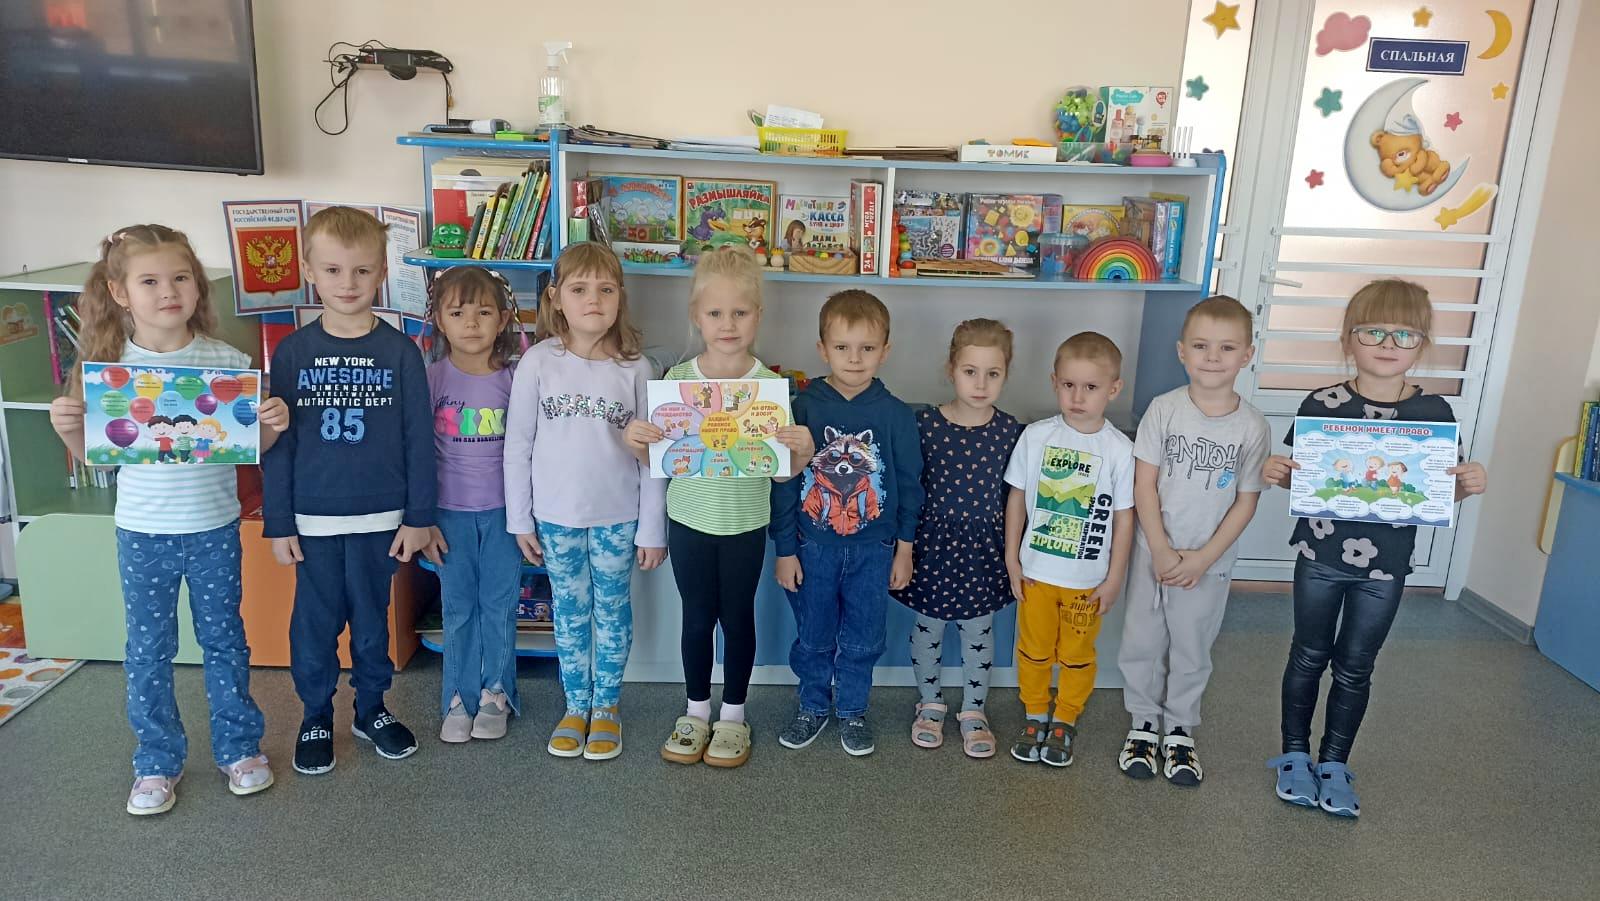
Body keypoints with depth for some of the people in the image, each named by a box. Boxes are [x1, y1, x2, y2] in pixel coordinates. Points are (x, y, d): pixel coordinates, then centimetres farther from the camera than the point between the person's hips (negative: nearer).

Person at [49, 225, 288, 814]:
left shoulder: (227, 361, -8)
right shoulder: (110, 366, -6)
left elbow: (251, 446, 1)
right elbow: (95, 455, 3)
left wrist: (273, 425, -20)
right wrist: (68, 428, -17)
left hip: (214, 529, 0)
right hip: (142, 534, 1)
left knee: (224, 640, 14)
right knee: (148, 653, 13)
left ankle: (239, 748, 31)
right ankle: (157, 762, 30)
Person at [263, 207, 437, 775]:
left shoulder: (400, 352, -4)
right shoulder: (292, 353, -2)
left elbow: (419, 440, -2)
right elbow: (276, 444, 1)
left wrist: (419, 516, -3)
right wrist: (278, 523, -1)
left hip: (379, 517, 0)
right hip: (312, 519, 1)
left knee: (372, 620, 13)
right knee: (315, 622, 11)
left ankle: (371, 708, 32)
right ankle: (316, 717, 30)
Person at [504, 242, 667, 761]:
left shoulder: (635, 368, -7)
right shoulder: (538, 362, -7)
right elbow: (518, 445, 0)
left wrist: (652, 529, -3)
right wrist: (520, 520, 1)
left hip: (618, 518, 0)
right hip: (556, 517, 1)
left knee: (612, 612, 12)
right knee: (569, 614, 14)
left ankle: (606, 706, 30)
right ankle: (576, 706, 31)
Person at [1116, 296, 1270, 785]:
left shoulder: (1252, 426, -9)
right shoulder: (1164, 409, -9)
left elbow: (1246, 501, -5)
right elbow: (1144, 483, -9)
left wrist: (1204, 558, -12)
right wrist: (1162, 551, -14)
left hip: (1209, 562, 0)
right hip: (1154, 552, 0)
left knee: (1191, 649, 13)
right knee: (1142, 641, 11)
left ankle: (1179, 729, 33)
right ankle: (1144, 722, 30)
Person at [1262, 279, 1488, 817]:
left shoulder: (1434, 413, -5)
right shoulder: (1322, 405, -9)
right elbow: (1296, 478, -1)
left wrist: (1469, 486, -18)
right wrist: (1274, 472, -22)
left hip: (1385, 566, 1)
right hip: (1320, 556, -1)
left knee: (1355, 667, 14)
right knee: (1309, 655, 14)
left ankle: (1334, 763, 30)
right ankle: (1294, 754, 31)